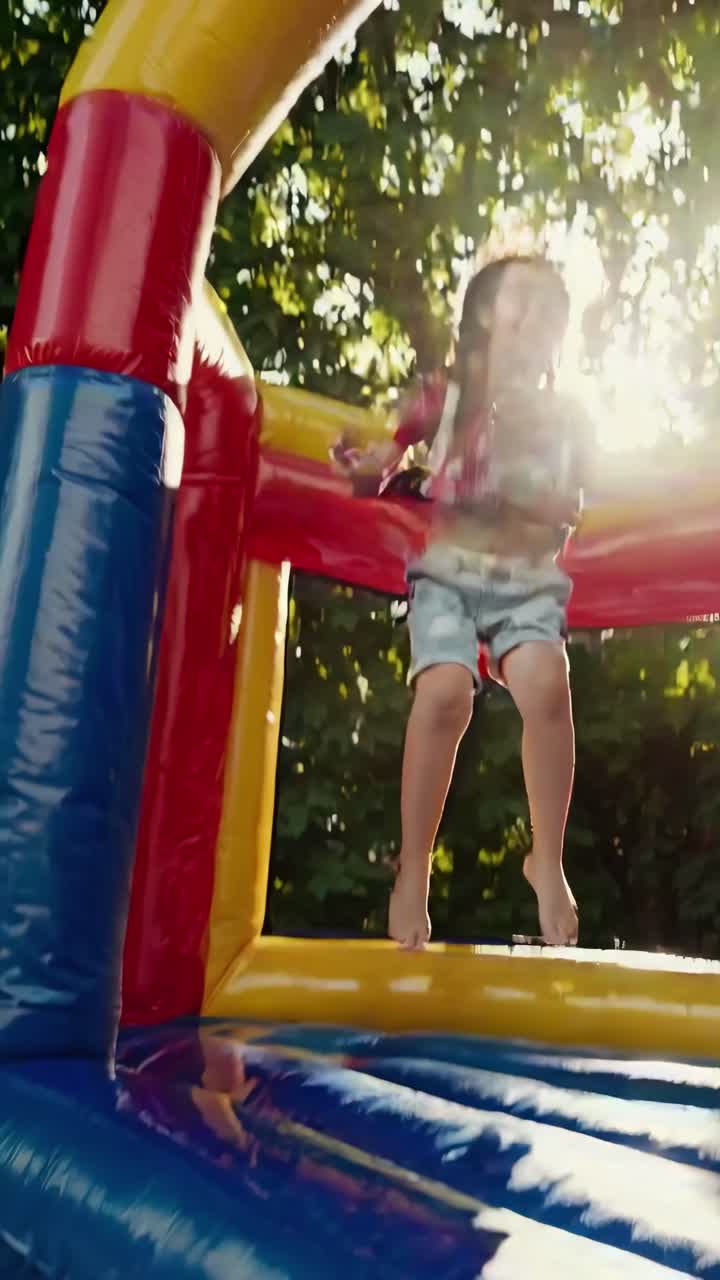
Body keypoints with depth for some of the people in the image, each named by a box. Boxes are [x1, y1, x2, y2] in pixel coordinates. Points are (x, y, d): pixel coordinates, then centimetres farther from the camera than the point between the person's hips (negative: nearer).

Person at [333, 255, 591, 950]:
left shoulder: (564, 417, 13)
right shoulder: (446, 395, 7)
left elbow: (570, 512, 15)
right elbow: (378, 472, 10)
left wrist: (528, 494, -5)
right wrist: (357, 465, -13)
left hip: (529, 581, 2)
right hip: (450, 572, -1)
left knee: (546, 684, -31)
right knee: (445, 692, -31)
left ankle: (548, 859, -15)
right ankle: (413, 867, -15)